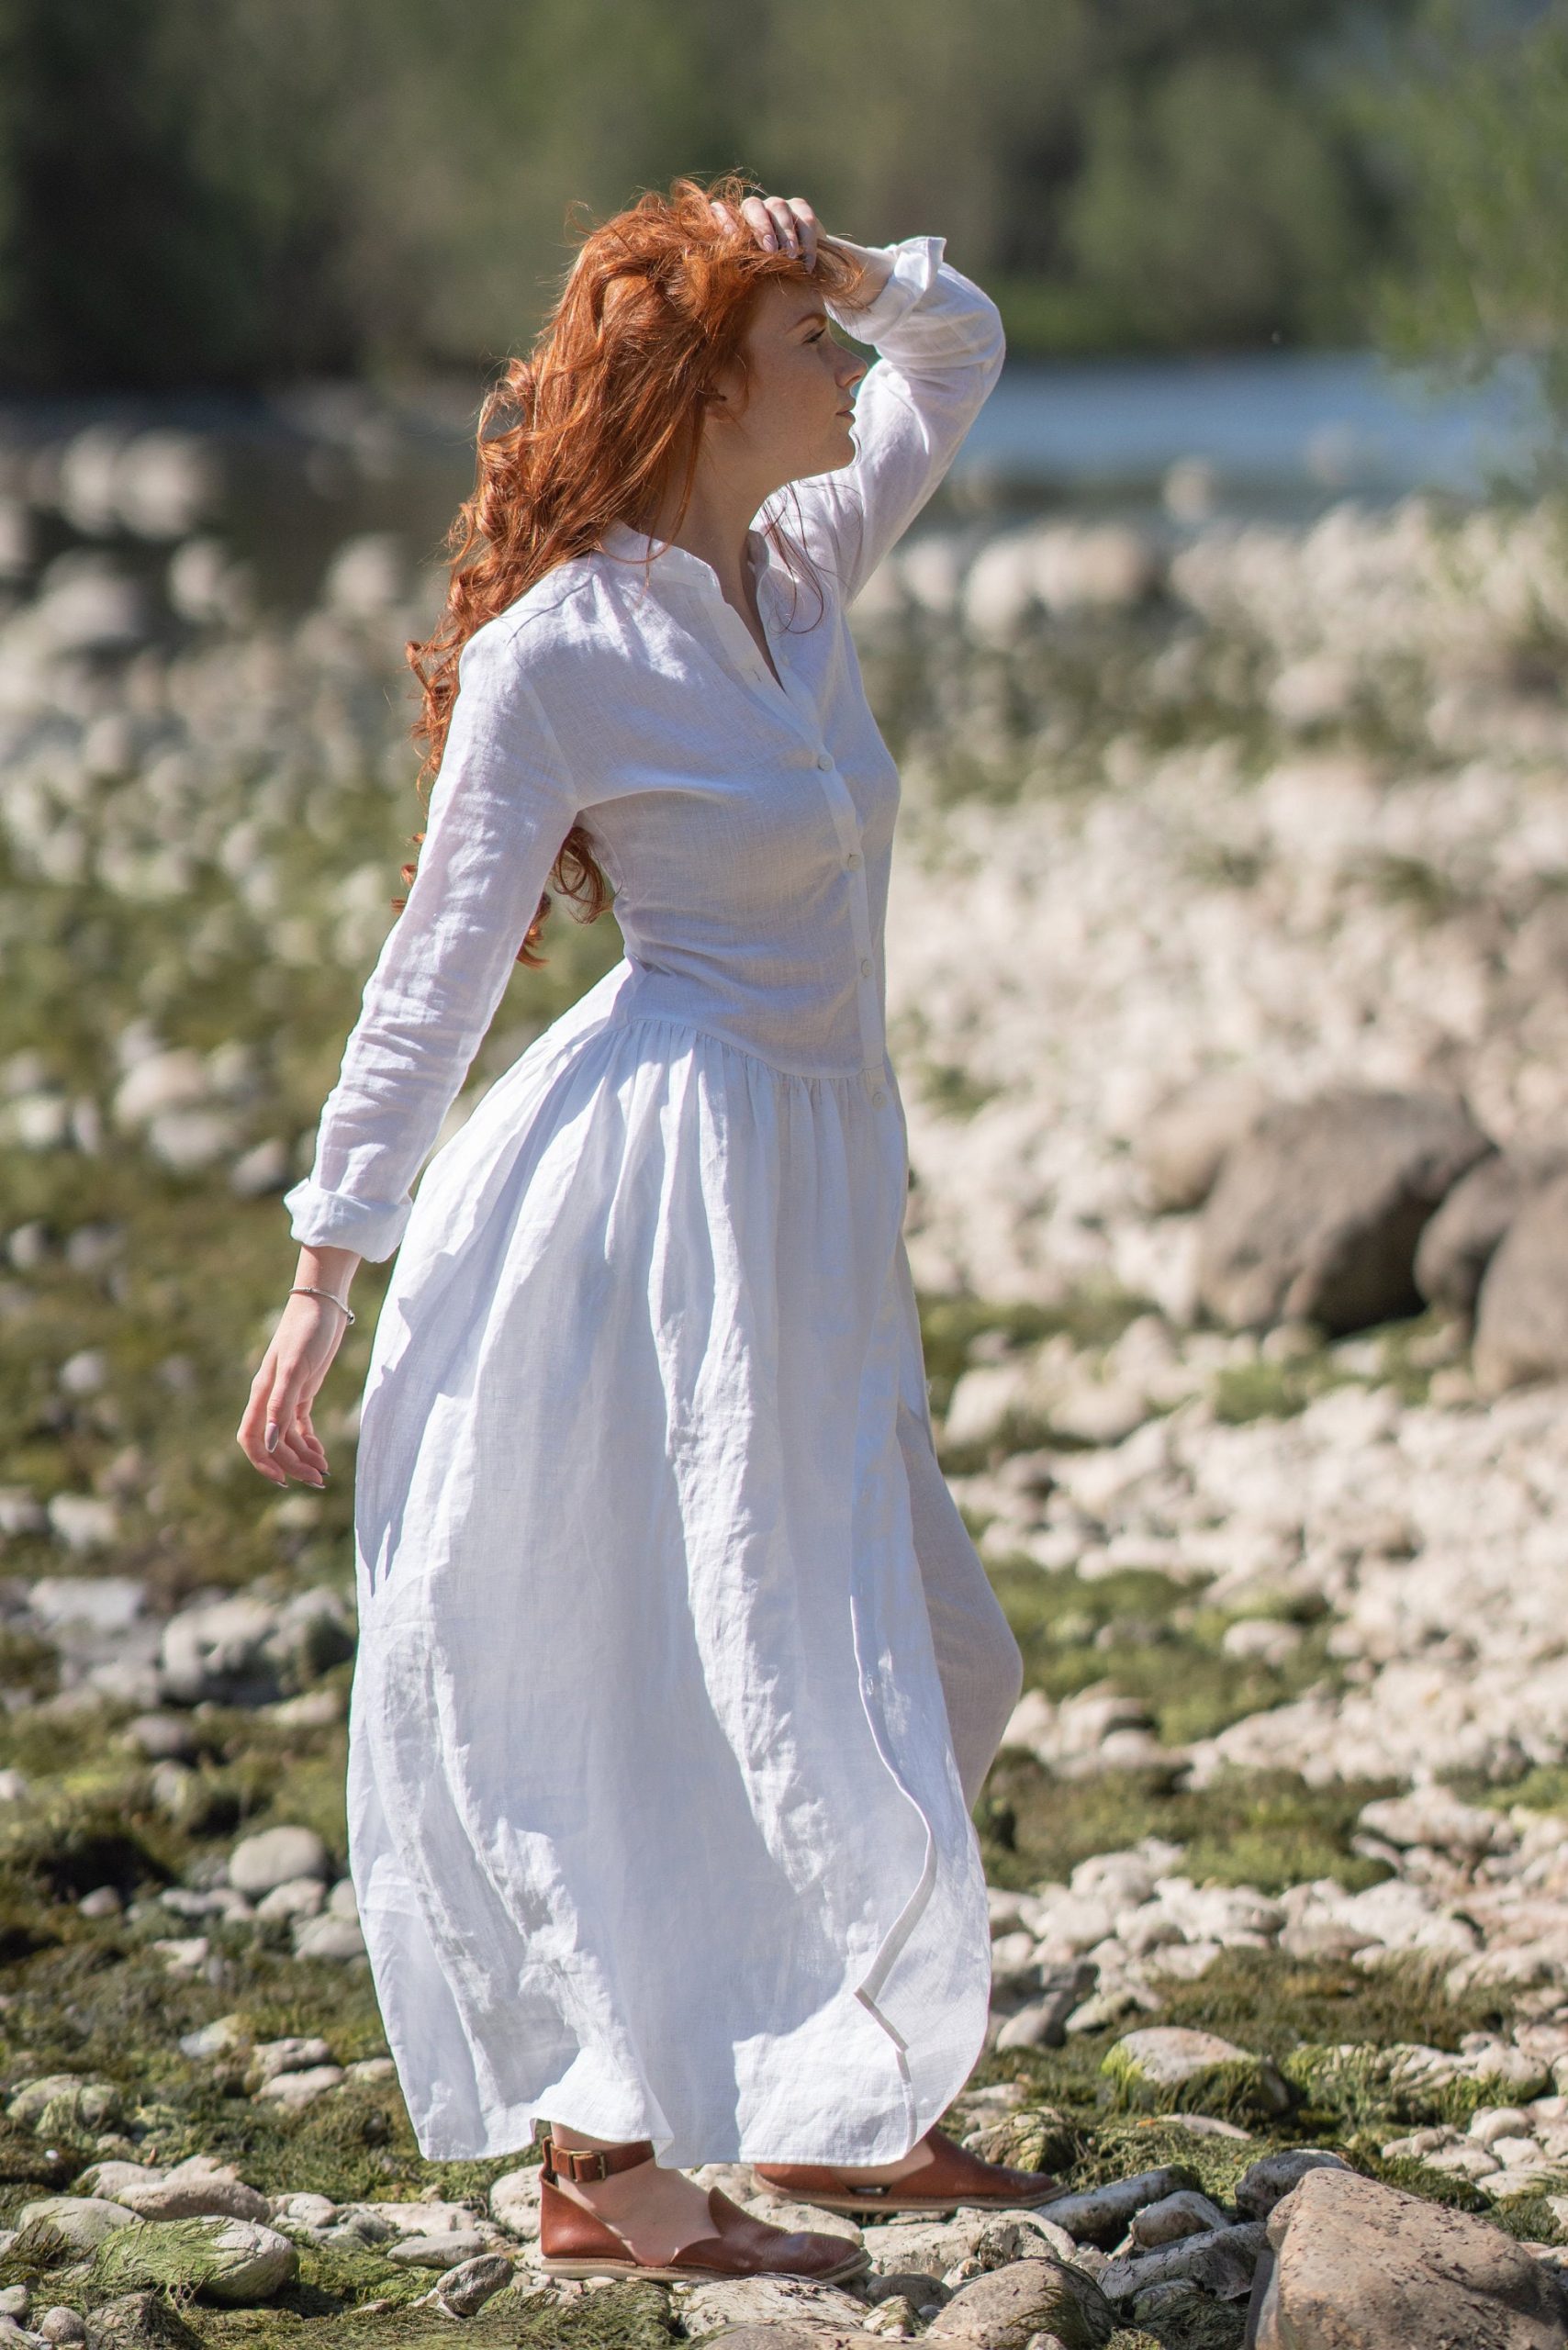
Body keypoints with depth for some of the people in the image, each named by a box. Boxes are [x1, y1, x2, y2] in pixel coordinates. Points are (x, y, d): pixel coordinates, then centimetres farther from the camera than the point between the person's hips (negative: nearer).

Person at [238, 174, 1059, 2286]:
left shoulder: (796, 573, 9)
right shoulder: (554, 652, -12)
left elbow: (963, 349, 25)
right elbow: (434, 970, -10)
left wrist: (843, 265, 3)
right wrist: (326, 1277, -10)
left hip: (812, 1197, 9)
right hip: (665, 1185, -9)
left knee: (896, 1672, 14)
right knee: (660, 1684, -5)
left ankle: (831, 2107, 26)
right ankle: (605, 2170, 3)